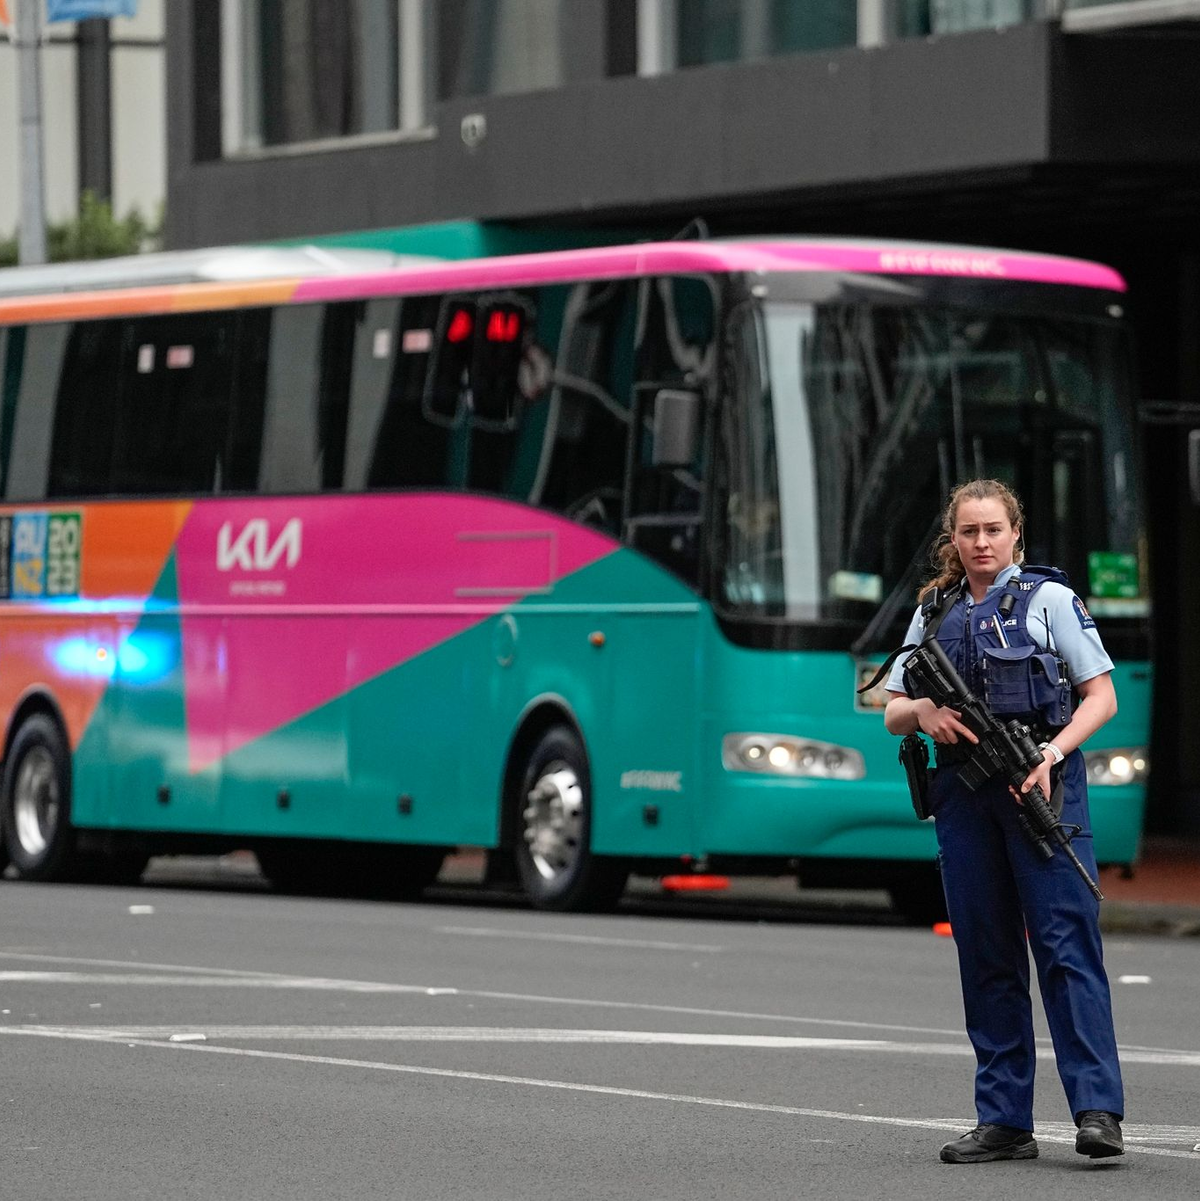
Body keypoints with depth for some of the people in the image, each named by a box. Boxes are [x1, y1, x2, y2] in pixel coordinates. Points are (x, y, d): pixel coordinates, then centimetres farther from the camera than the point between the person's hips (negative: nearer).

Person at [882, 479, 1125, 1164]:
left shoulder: (1048, 598, 2)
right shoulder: (935, 613, 15)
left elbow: (1101, 697, 0)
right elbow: (892, 714, 18)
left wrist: (1051, 754, -15)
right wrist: (921, 711, -6)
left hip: (1041, 786, -5)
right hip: (964, 793, 5)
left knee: (1066, 943, -12)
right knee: (987, 956, 5)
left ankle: (1098, 1111, -17)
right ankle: (1005, 1121, 8)